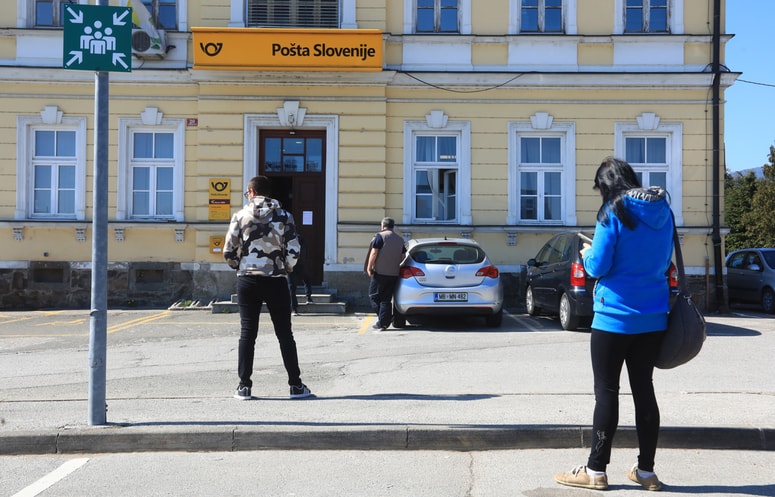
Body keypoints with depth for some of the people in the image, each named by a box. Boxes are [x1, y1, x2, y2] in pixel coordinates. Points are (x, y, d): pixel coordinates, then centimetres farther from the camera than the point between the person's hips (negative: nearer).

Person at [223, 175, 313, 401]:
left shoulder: (240, 216, -1)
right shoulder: (284, 216, 0)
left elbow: (228, 251, -2)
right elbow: (293, 252, -5)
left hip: (247, 281, 0)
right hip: (276, 282, 0)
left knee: (247, 332, 6)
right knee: (284, 333, 6)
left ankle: (244, 386, 6)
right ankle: (296, 385, 9)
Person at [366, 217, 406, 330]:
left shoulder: (380, 236, -6)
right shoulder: (400, 239, 14)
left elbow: (374, 253, -11)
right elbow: (402, 257, 17)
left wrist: (369, 267, -5)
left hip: (380, 272, -6)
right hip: (394, 274, 6)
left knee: (374, 296, 4)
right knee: (386, 299, 9)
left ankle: (382, 321, -6)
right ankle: (384, 323, 5)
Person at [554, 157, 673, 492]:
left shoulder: (614, 212, -13)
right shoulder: (663, 211, 7)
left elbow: (598, 266, -13)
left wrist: (587, 254, 7)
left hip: (616, 316, -6)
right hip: (653, 317, 6)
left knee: (606, 391, 1)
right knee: (643, 389, 11)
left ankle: (596, 470, 7)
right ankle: (646, 470, 16)